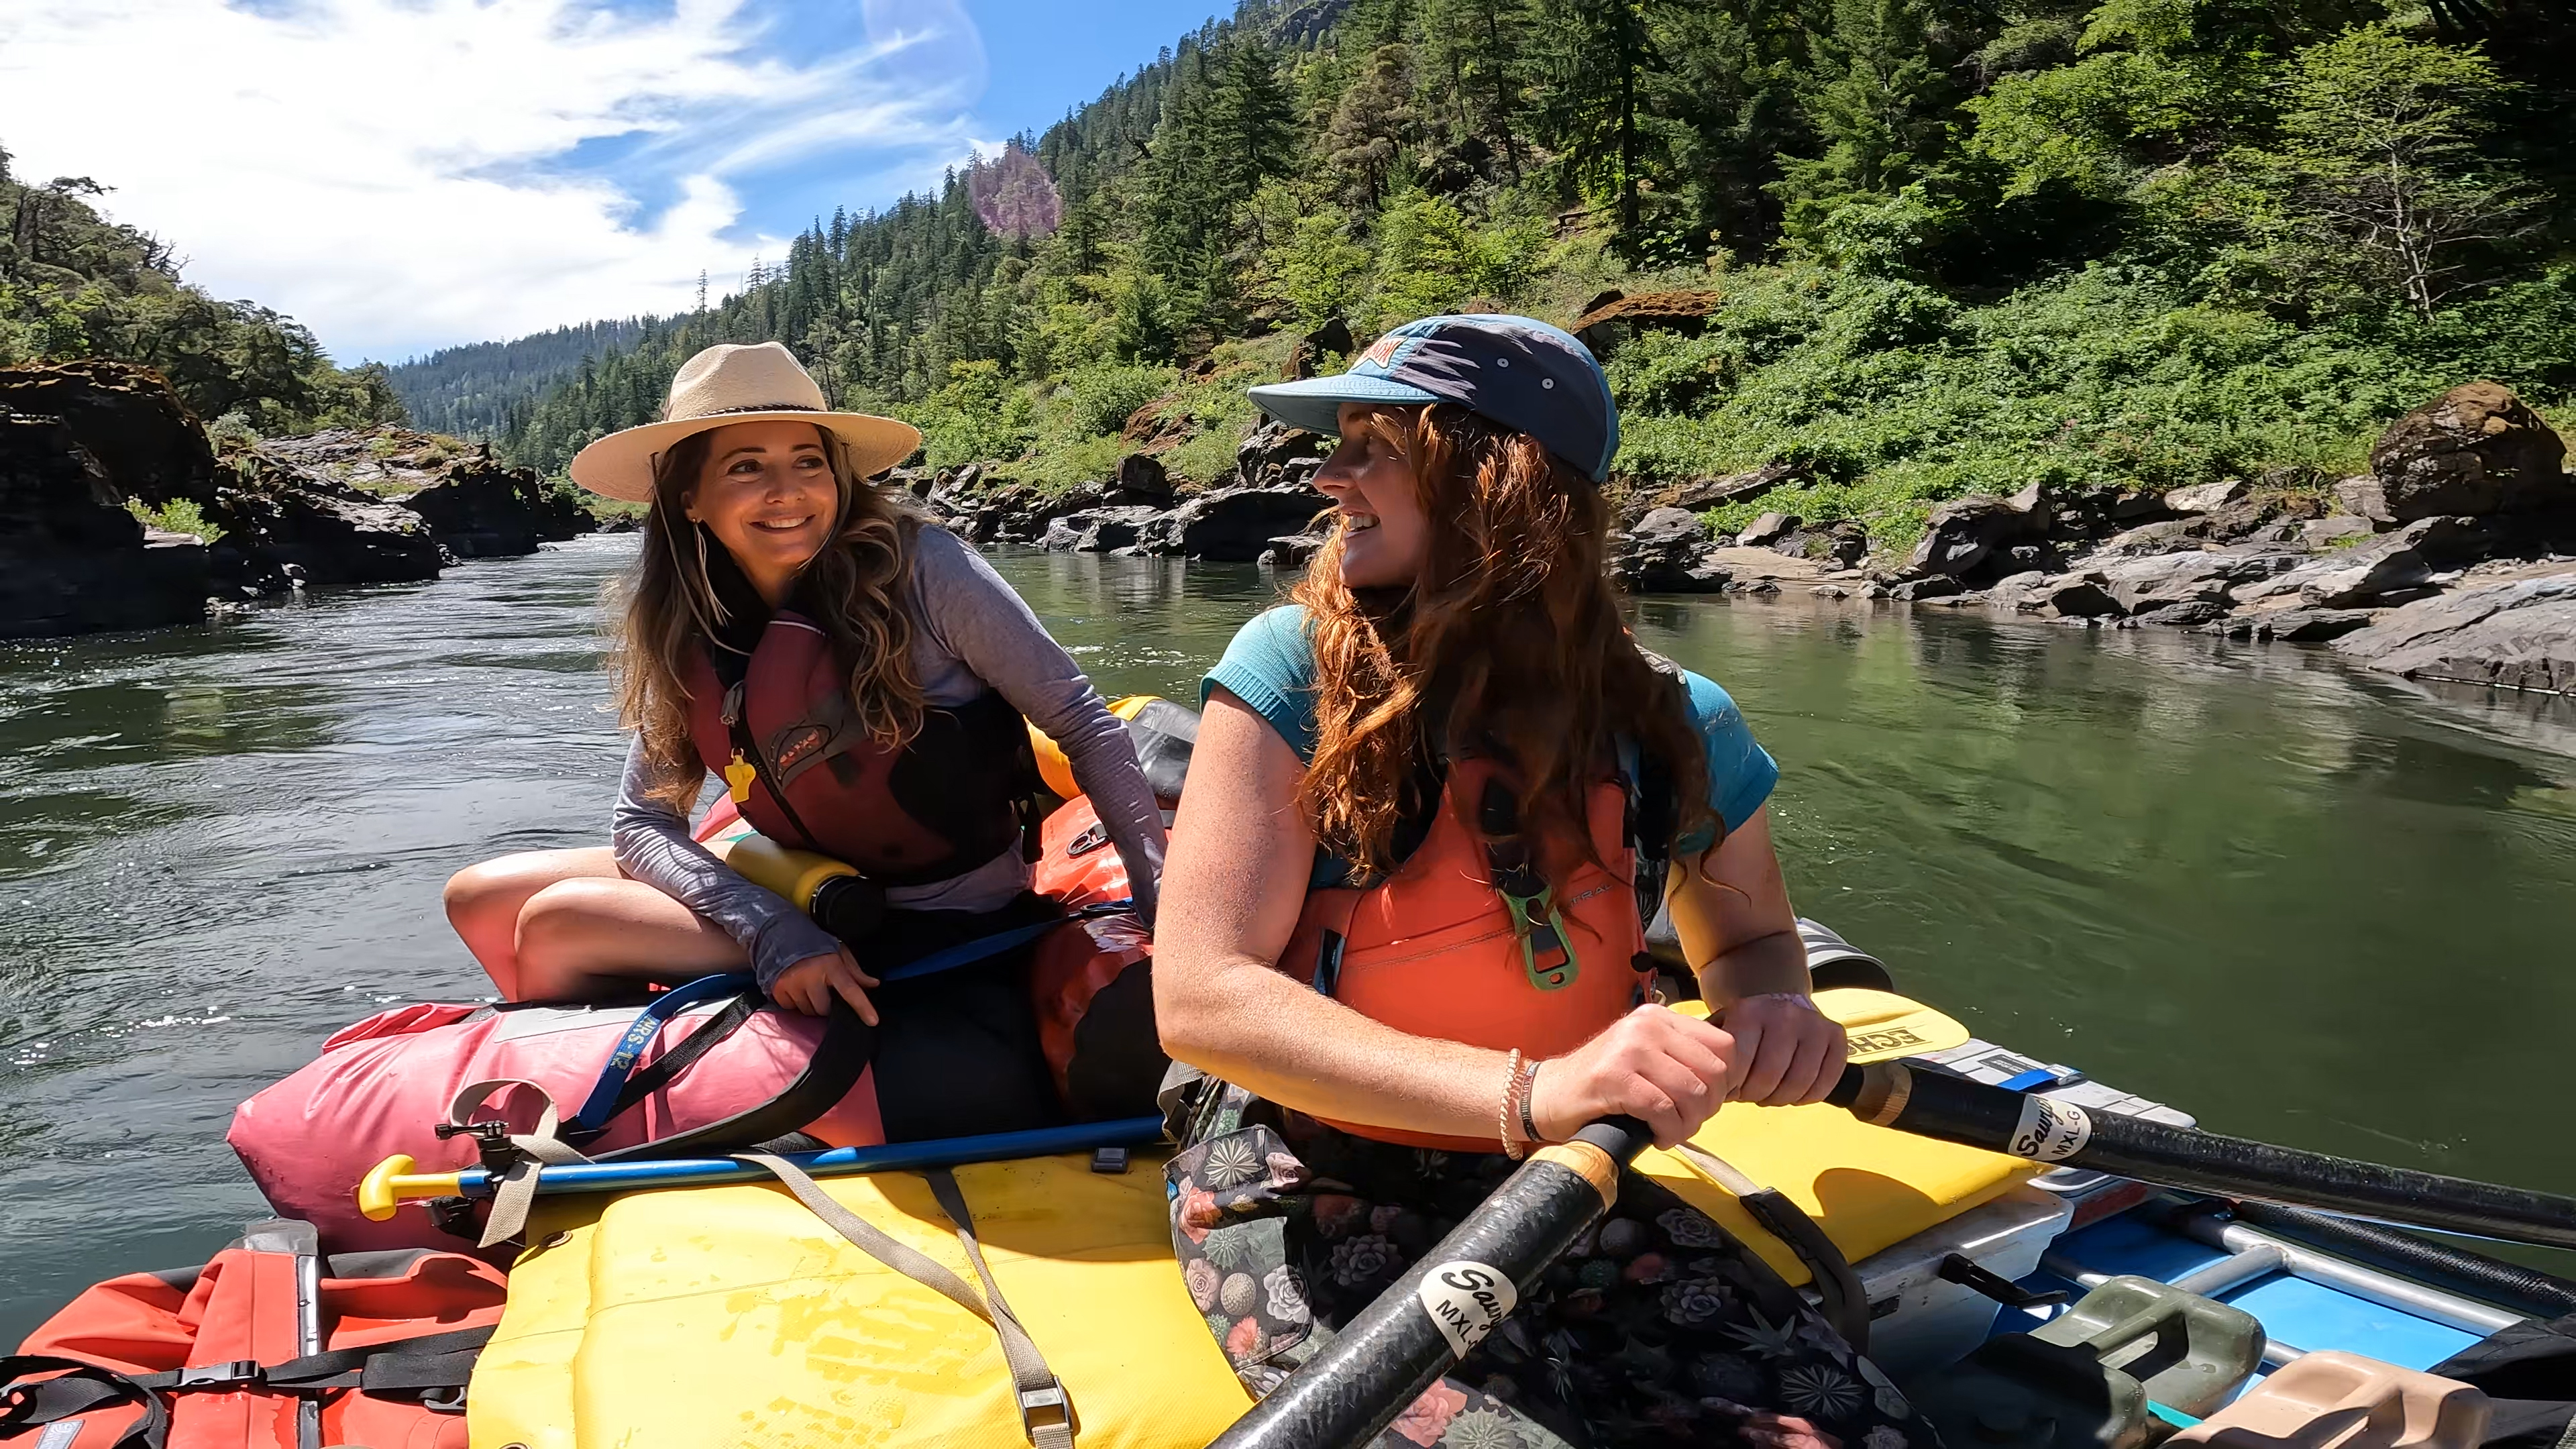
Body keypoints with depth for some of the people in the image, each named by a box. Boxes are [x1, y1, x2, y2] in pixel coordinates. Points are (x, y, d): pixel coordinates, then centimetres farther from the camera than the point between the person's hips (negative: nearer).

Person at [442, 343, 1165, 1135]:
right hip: (809, 898, 6)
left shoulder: (918, 567, -19)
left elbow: (1084, 725, -15)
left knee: (557, 927, -16)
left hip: (942, 929, -6)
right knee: (482, 899, 5)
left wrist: (1168, 909, -22)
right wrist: (775, 929, -23)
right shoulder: (686, 633, -3)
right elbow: (642, 823, -5)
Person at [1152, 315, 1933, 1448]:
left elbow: (1749, 937, 16)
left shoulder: (1673, 727, -3)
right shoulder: (1295, 668, -11)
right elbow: (1201, 995, -19)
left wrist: (1771, 1013, -10)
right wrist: (1531, 1091, -31)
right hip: (1314, 1191, -2)